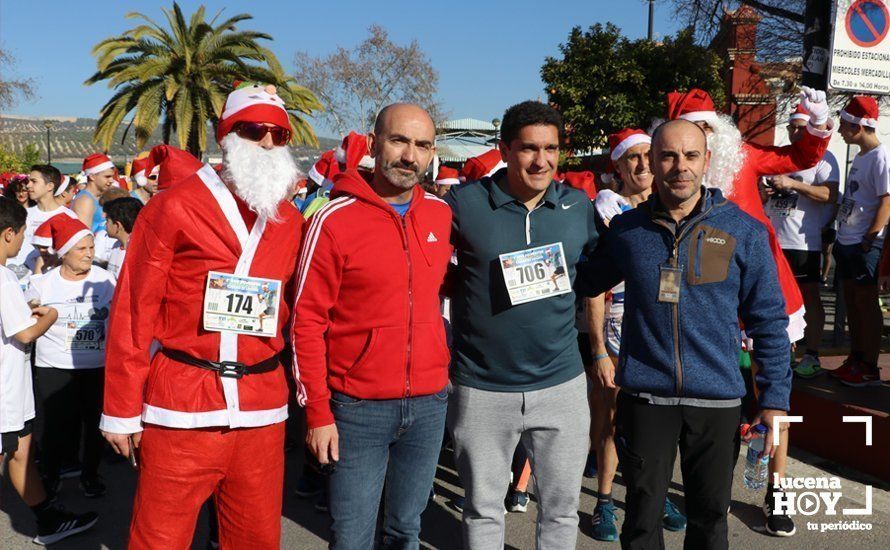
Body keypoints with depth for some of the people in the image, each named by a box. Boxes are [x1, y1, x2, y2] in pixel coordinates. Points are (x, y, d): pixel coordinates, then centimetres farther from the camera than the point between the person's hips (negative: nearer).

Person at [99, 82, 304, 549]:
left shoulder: (291, 221, 9)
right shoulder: (175, 204, -4)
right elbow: (133, 313, -4)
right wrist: (122, 409, -4)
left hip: (263, 408, 4)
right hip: (182, 406, -4)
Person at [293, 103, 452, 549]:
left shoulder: (442, 214, 3)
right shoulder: (335, 218, -11)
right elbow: (307, 320, -9)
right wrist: (317, 412, -11)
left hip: (429, 403, 4)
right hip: (358, 408, -4)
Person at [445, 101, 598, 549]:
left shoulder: (579, 206, 1)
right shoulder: (464, 202, -9)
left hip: (561, 383, 2)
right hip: (482, 388, -2)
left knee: (561, 508, 16)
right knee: (483, 510, 14)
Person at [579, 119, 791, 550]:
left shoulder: (744, 232, -2)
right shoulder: (626, 229, 0)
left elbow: (769, 321, 2)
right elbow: (583, 282, 16)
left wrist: (775, 397, -1)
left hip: (717, 398, 0)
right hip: (644, 395, 1)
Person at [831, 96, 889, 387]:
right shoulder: (860, 156, 15)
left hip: (865, 244, -9)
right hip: (847, 241, 9)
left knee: (866, 302, -4)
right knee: (851, 300, 14)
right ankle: (855, 360, 24)